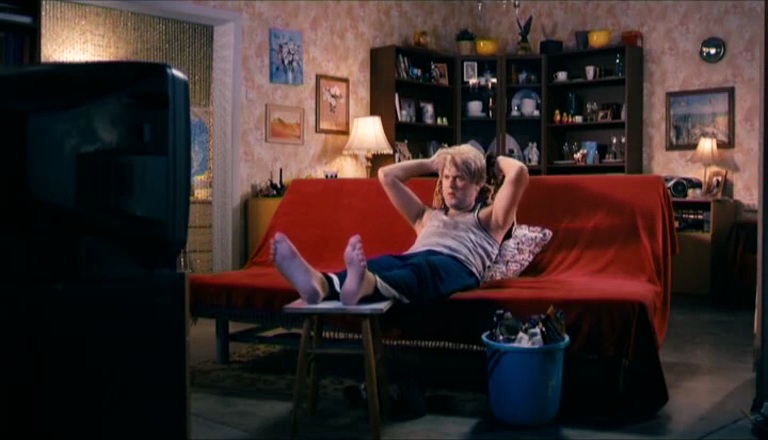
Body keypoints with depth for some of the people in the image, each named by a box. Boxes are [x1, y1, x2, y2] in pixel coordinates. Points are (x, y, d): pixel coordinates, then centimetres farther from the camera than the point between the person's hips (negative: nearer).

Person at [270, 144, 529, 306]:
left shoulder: (487, 218, 30)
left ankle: (362, 286, -76)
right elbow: (387, 175, 46)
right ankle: (319, 284, -67)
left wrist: (495, 162, 36)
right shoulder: (427, 216, 43)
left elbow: (519, 172, 15)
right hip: (412, 261, 4)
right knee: (377, 264, -34)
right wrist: (432, 164, 51)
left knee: (420, 268, -42)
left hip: (456, 266, -4)